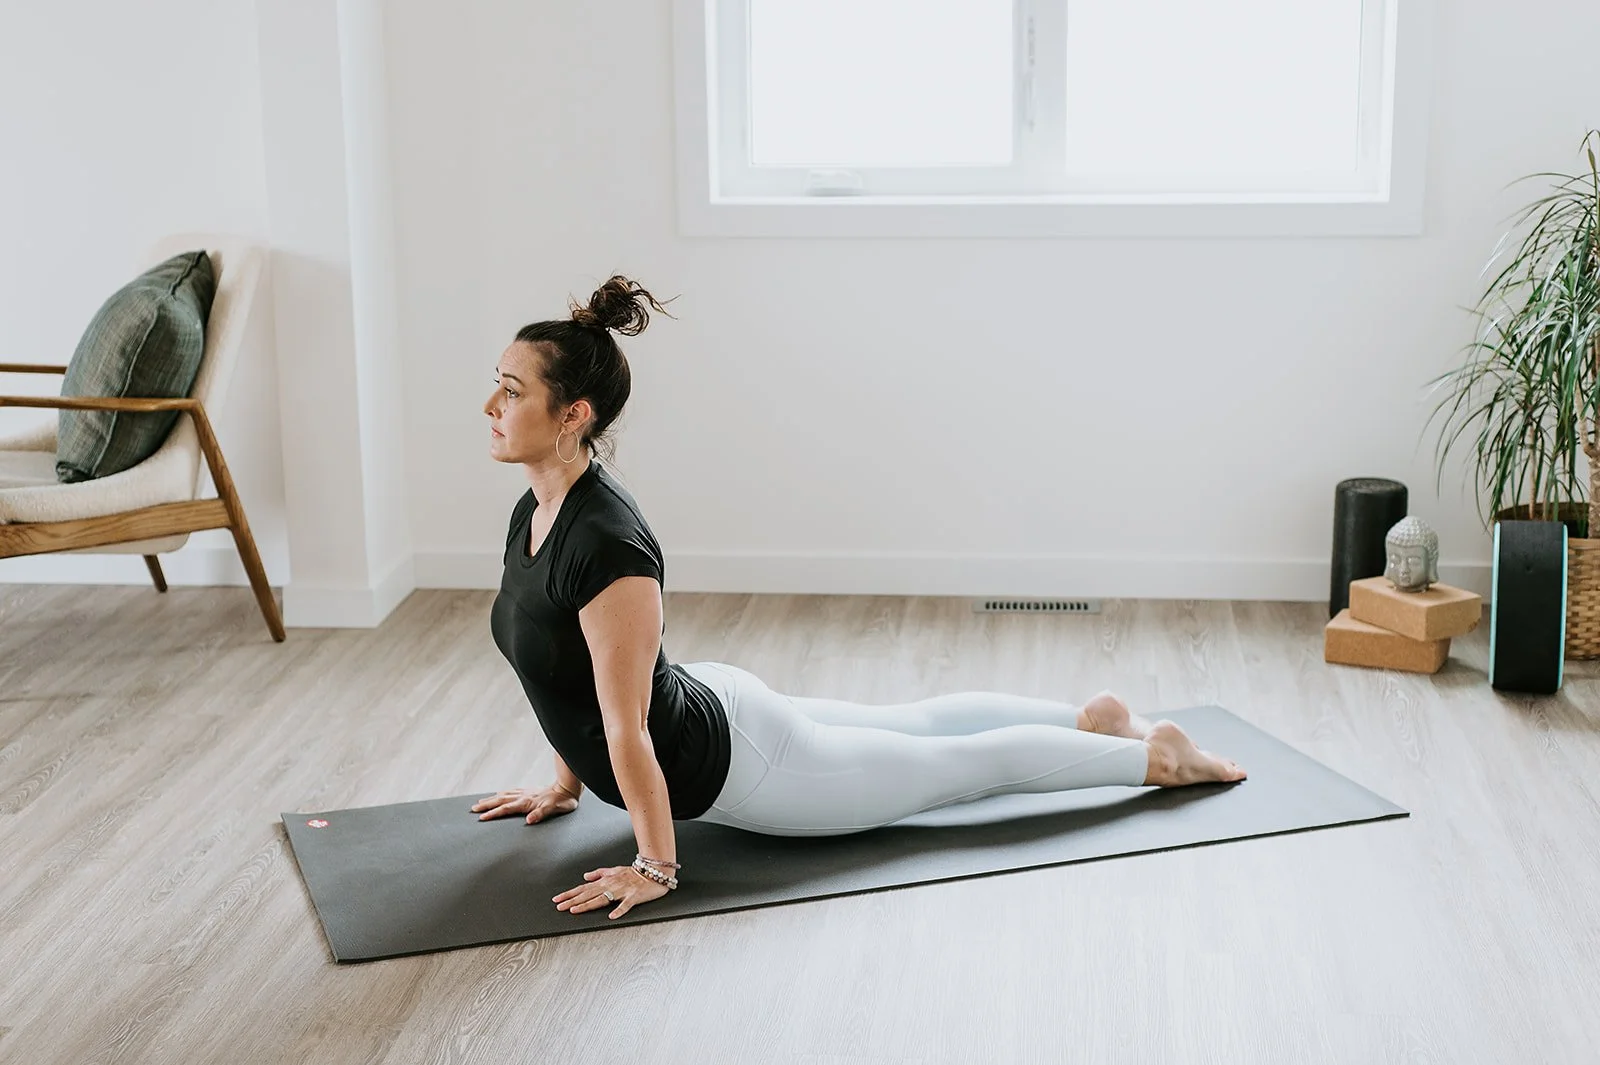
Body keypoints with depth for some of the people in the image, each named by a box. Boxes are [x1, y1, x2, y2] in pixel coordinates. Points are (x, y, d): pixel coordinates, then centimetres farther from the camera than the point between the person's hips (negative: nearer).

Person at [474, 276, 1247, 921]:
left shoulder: (604, 542, -34)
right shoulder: (536, 512, -5)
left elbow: (626, 725, -29)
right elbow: (568, 673, 10)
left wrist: (655, 867, -23)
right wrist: (567, 783, 16)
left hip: (730, 764, -9)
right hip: (706, 704, 9)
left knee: (957, 763, 10)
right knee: (909, 726, 28)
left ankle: (1157, 755, 27)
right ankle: (1092, 720, 45)